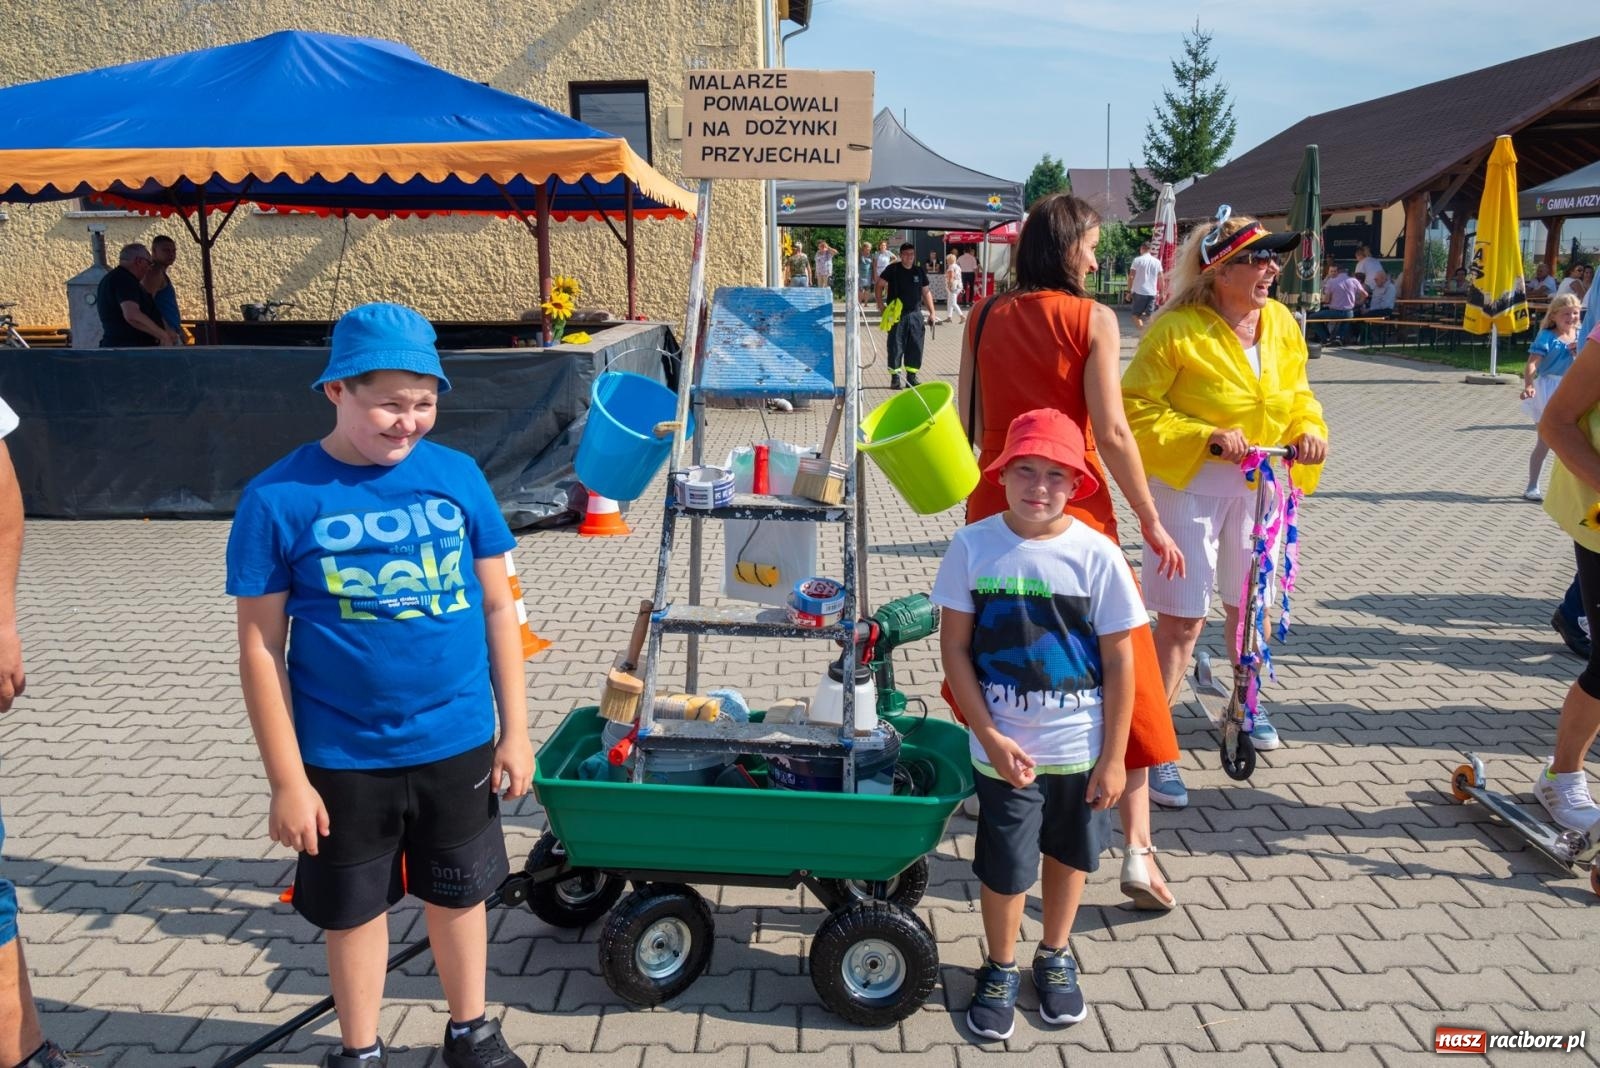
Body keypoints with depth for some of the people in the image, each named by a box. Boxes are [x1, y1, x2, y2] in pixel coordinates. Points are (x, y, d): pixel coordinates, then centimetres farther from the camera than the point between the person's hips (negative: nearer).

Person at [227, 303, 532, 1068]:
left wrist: (515, 730, 1)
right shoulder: (278, 499, -13)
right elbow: (260, 647, -9)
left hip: (459, 745, 2)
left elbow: (498, 606, 0)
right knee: (354, 909, 18)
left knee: (458, 894, 20)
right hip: (343, 758, -2)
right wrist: (287, 779, -9)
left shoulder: (457, 476, -7)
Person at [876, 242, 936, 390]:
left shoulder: (920, 271, 10)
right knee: (896, 346, -2)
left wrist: (931, 312, 8)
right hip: (897, 315, -4)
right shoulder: (893, 269, -1)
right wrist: (881, 306, -8)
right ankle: (895, 378, 5)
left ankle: (912, 376, 14)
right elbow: (879, 286, 0)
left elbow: (926, 292, 15)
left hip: (915, 314, 4)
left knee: (915, 346, 4)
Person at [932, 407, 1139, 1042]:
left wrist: (1112, 756, -5)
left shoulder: (1097, 555, -11)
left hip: (1082, 748, 1)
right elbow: (954, 647, -6)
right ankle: (1000, 971, 34)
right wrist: (990, 738, -11)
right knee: (1004, 867, 8)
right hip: (1004, 749, -1)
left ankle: (1056, 956, 44)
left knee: (1069, 854, 19)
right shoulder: (972, 547, -10)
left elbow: (1119, 661, -6)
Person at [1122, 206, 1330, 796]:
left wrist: (1309, 429, -5)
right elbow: (1136, 406, -15)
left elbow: (1297, 393, 16)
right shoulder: (1176, 328, -16)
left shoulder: (1281, 322, 4)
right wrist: (1207, 437, -24)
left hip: (1261, 483, 6)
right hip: (1190, 484, -6)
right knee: (1181, 618, -6)